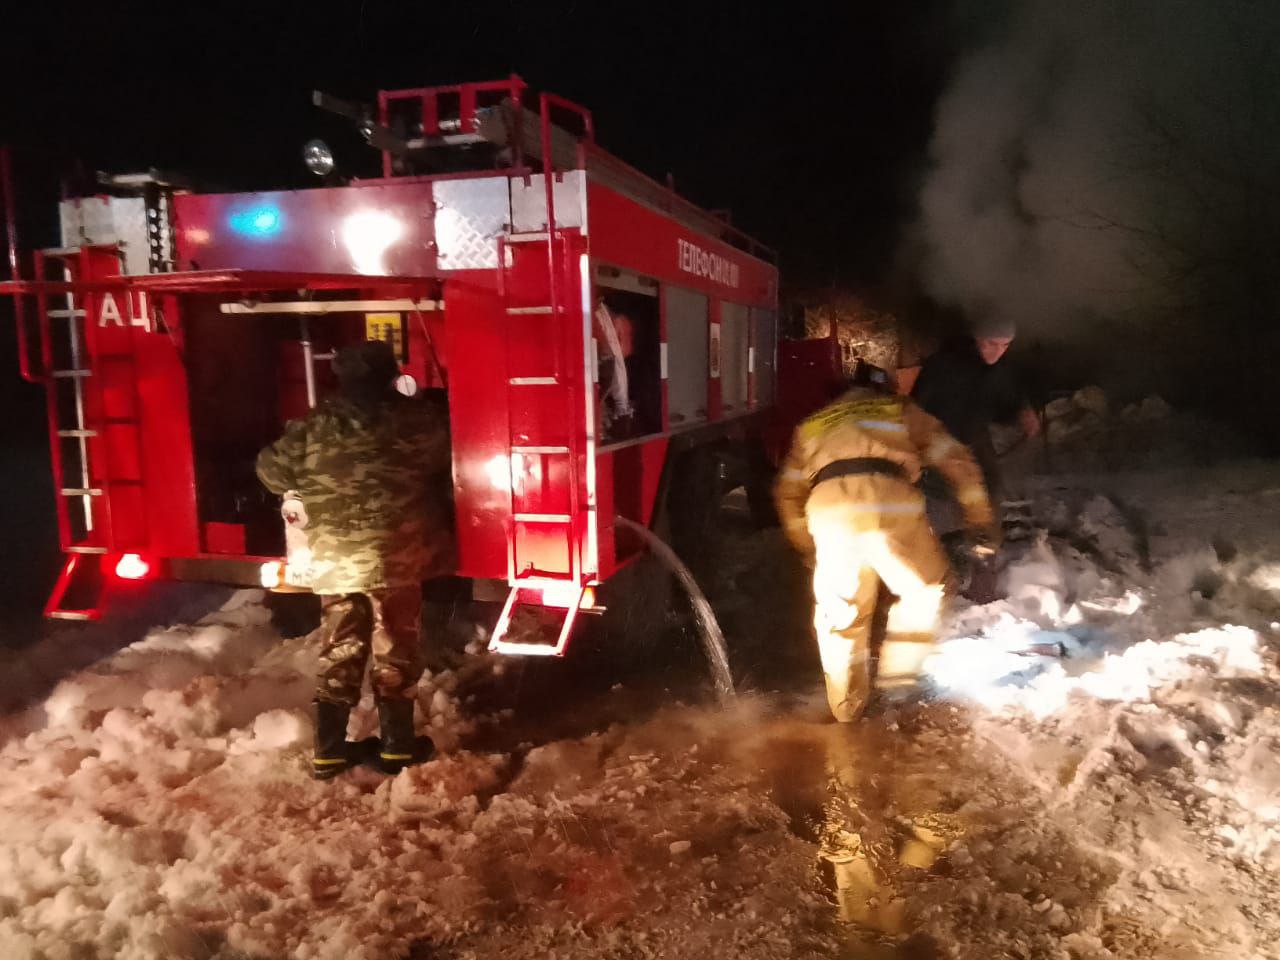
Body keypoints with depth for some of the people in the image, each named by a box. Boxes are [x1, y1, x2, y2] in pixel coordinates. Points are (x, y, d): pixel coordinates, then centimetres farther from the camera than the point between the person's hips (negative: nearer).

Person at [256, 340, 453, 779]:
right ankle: (397, 747, 17)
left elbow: (270, 468, 10)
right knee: (395, 654, 8)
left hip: (334, 564, 3)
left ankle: (328, 752, 19)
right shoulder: (415, 419, -4)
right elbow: (448, 459, 8)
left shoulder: (311, 426, 2)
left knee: (338, 655, 12)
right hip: (396, 559, -2)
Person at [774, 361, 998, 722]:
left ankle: (847, 706, 27)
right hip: (891, 504, -2)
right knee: (924, 589, 24)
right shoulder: (902, 411, 29)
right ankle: (897, 674, 23)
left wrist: (807, 545, 44)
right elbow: (957, 460, 22)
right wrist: (980, 519, 26)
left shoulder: (813, 424, 35)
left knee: (840, 611, 19)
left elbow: (788, 492, 35)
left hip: (829, 508, 2)